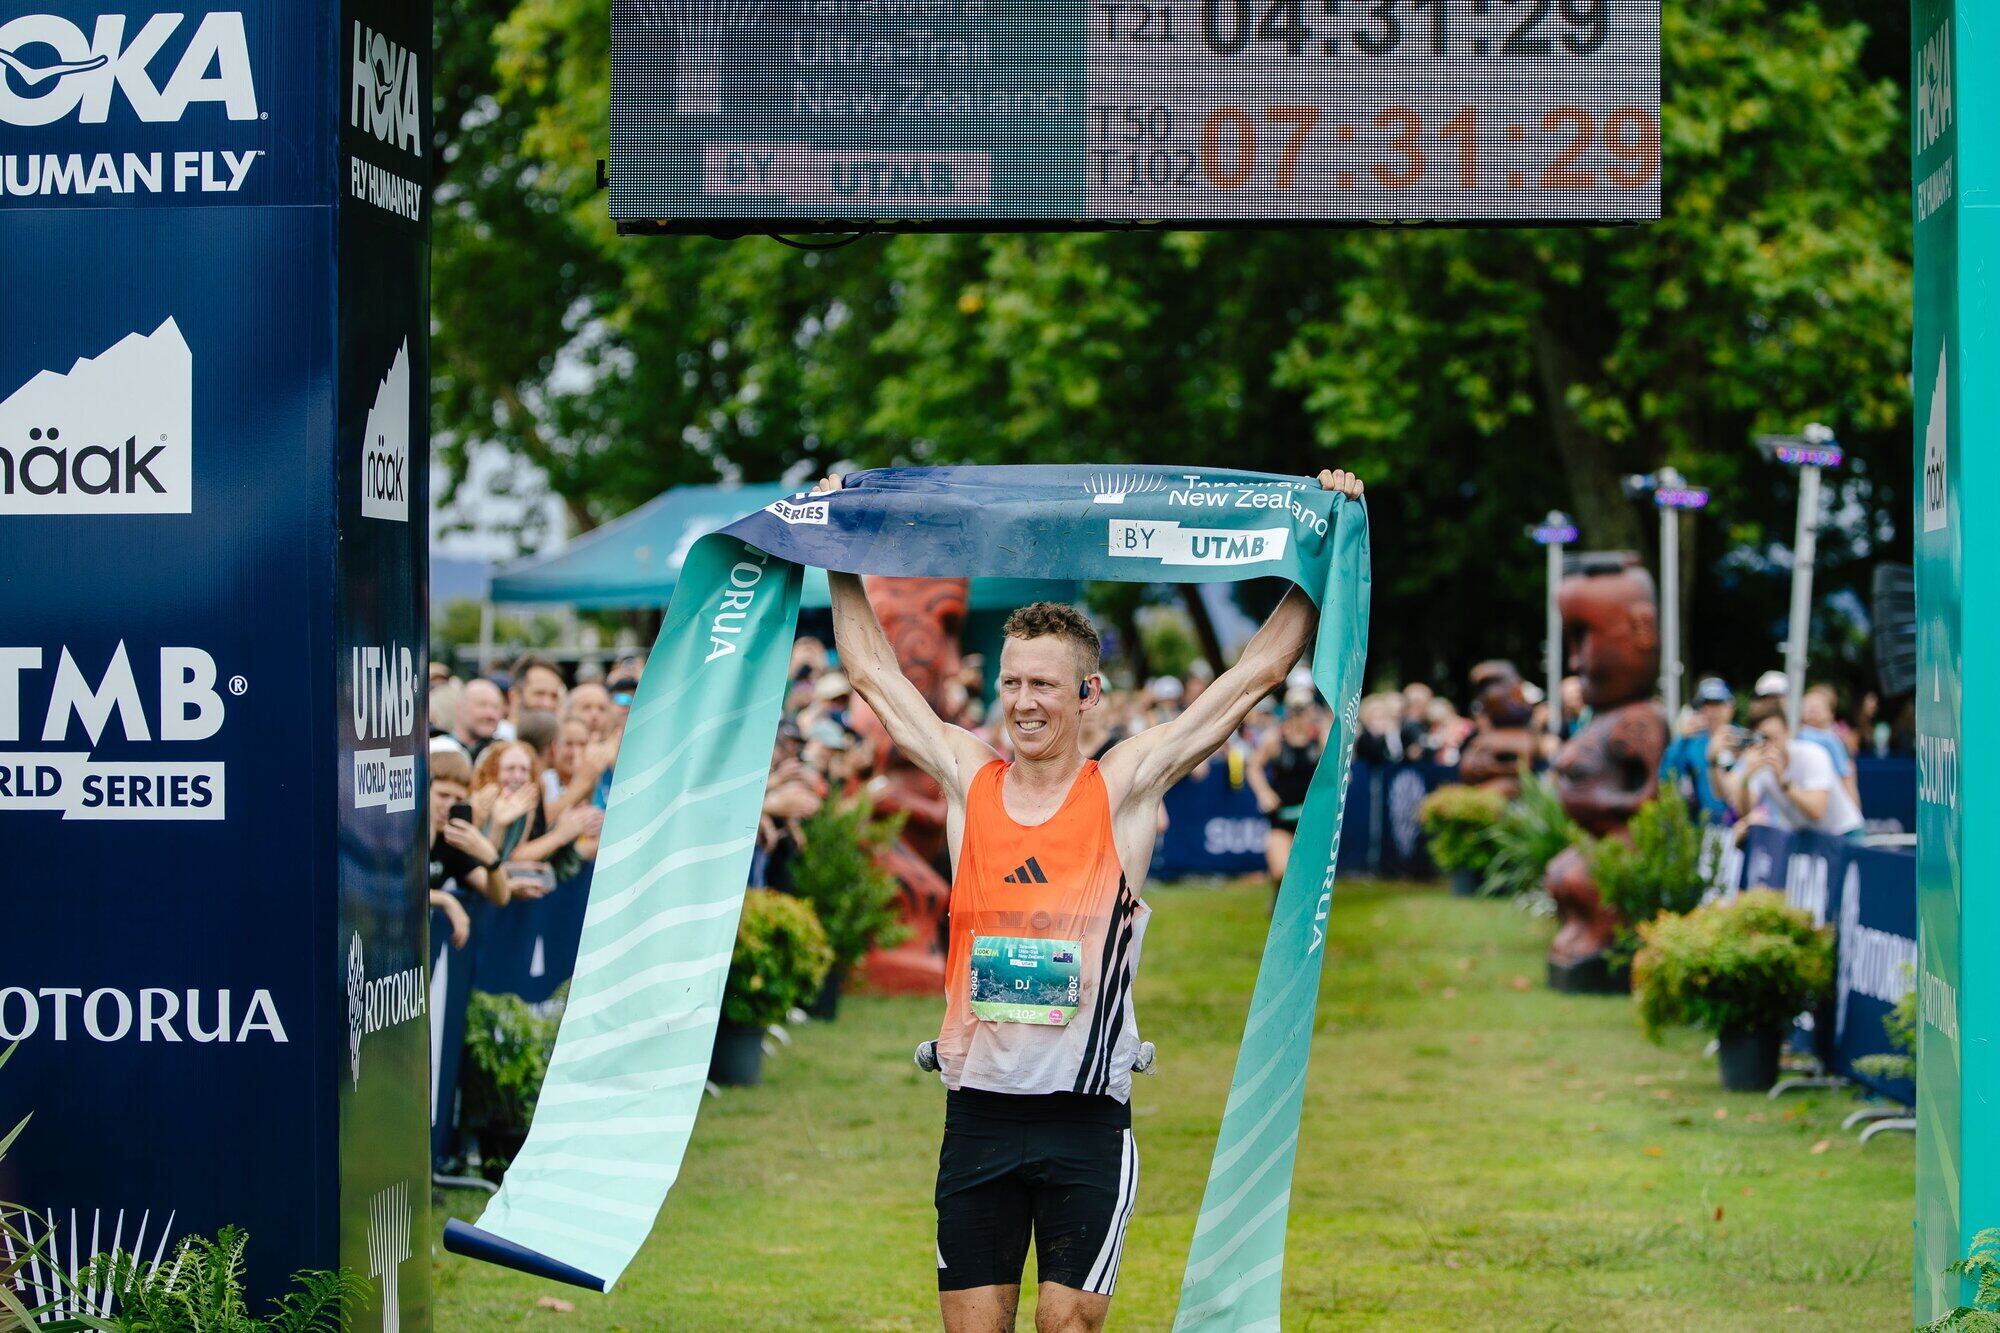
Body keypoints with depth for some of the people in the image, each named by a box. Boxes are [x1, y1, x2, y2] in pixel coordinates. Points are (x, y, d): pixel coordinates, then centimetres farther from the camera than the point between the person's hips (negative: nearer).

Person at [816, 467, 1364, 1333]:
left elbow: (1256, 674, -1)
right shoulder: (968, 781, 7)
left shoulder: (1124, 790, -1)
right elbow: (872, 672, 18)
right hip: (978, 1109, 3)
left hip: (1085, 1112, -3)